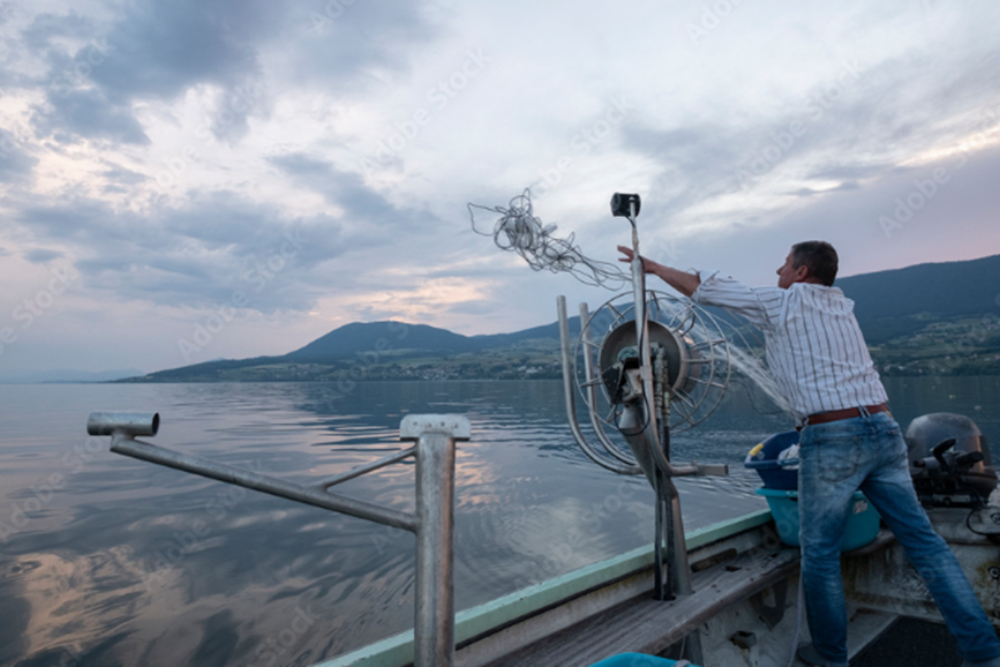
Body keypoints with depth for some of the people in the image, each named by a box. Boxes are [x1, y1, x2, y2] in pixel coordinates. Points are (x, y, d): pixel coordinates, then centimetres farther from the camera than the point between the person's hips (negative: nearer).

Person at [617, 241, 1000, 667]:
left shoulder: (780, 303, 0)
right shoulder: (842, 305, 19)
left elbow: (704, 289, 4)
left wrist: (653, 266, 15)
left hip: (831, 440, -7)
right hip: (884, 429, 7)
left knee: (819, 553, 8)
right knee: (923, 541, 12)